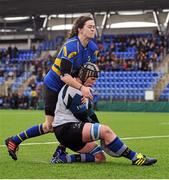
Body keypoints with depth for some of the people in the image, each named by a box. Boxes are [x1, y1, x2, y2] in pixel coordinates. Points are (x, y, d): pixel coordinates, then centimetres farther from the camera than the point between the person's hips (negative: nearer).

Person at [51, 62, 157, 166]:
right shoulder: (74, 90, -13)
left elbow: (90, 113, 17)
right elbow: (82, 116, -14)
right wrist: (101, 132, -3)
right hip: (66, 128, -10)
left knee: (100, 158, -2)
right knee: (105, 130, -25)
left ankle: (63, 158, -3)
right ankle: (135, 158, -25)